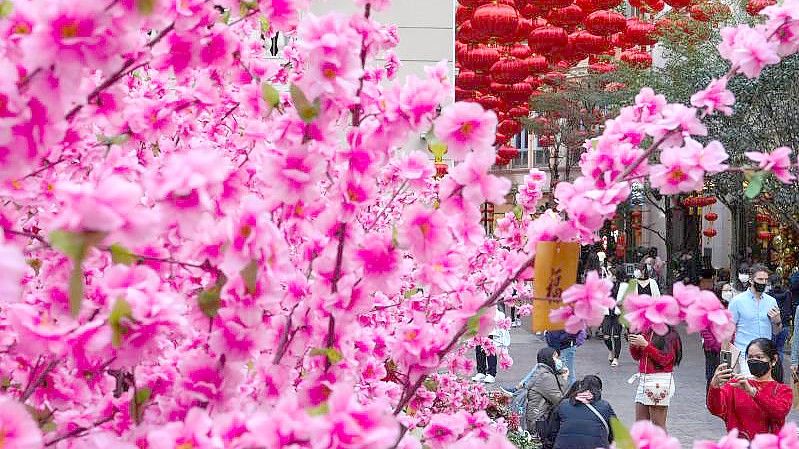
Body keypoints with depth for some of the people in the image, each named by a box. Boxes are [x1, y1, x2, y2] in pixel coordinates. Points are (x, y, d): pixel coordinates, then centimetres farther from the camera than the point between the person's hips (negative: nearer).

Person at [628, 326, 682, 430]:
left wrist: (645, 345, -19)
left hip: (660, 381, -7)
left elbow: (665, 359, -16)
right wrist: (634, 345, -3)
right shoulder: (647, 333, 12)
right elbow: (636, 356, 19)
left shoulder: (670, 336, -7)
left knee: (658, 425, -4)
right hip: (643, 380, 7)